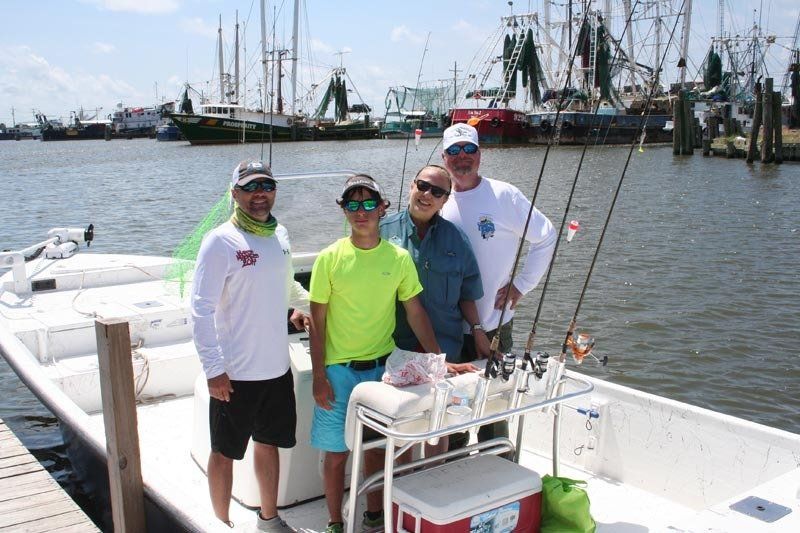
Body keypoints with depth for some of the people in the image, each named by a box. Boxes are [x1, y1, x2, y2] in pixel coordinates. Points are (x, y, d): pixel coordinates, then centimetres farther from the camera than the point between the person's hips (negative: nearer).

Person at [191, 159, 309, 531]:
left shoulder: (280, 235, 6)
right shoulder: (221, 241, -14)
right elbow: (201, 310, -16)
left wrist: (305, 303, 10)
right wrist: (213, 368, -18)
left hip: (277, 368, 6)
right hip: (234, 373, -6)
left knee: (269, 443, 20)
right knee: (224, 452, 9)